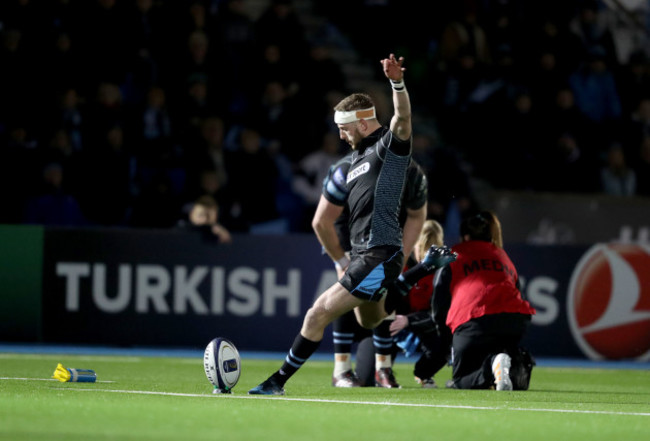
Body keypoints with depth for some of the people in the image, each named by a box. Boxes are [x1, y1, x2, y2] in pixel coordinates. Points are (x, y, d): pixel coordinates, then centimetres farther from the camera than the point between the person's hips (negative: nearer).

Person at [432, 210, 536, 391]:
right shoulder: (502, 256, 34)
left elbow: (439, 305, 16)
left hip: (473, 320, -4)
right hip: (516, 317, 4)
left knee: (460, 380, 7)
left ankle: (492, 366, -26)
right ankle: (516, 365, -9)